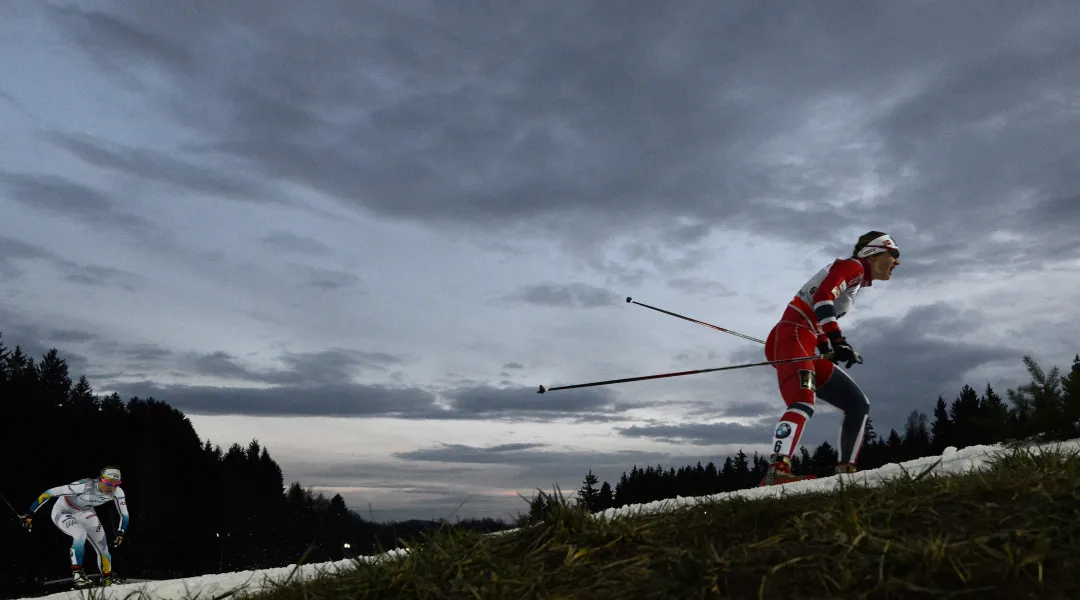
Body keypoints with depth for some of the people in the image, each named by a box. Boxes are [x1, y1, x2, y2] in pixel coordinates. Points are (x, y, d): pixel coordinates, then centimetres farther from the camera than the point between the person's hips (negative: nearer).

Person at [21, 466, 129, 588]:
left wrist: (120, 532, -28)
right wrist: (30, 513, -27)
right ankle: (77, 573, -18)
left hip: (85, 513, 5)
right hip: (63, 512, -5)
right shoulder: (84, 486, -40)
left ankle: (107, 580, 19)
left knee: (102, 547, -2)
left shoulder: (117, 492, -25)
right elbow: (50, 493, -33)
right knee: (80, 534, -33)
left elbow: (124, 515, -12)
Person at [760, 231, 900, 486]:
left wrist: (833, 349, 17)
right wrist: (837, 339, -26)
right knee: (804, 402, -33)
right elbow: (822, 296, -18)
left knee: (858, 405, 11)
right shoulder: (853, 266, 1)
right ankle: (777, 471, -50)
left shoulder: (857, 282, 28)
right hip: (791, 337, -10)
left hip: (808, 349, 10)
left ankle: (845, 471, 11)